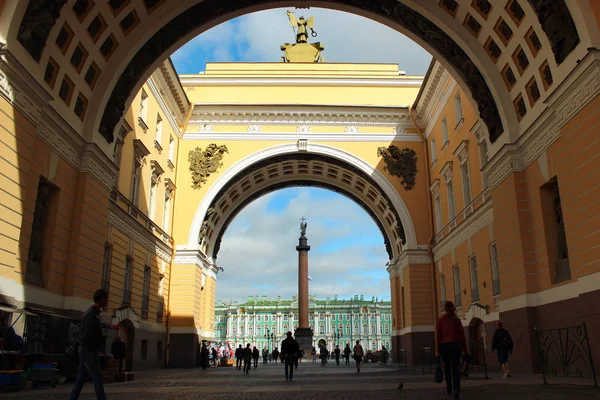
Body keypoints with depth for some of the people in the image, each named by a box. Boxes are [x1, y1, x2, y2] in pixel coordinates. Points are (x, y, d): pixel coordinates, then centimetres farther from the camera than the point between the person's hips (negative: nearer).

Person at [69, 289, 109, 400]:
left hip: (86, 351, 10)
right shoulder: (92, 314, -17)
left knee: (81, 379, 11)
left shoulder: (93, 312, 14)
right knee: (98, 379, -7)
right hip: (89, 351, -10)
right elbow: (88, 336, -21)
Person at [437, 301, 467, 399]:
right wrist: (465, 349, 5)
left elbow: (438, 336, -1)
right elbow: (461, 335, 0)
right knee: (455, 369, 0)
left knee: (447, 368, 15)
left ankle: (449, 389, 21)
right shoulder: (457, 320, 2)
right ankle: (456, 389, -19)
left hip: (444, 345, 0)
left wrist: (438, 349, 4)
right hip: (455, 345, 0)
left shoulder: (440, 320, 1)